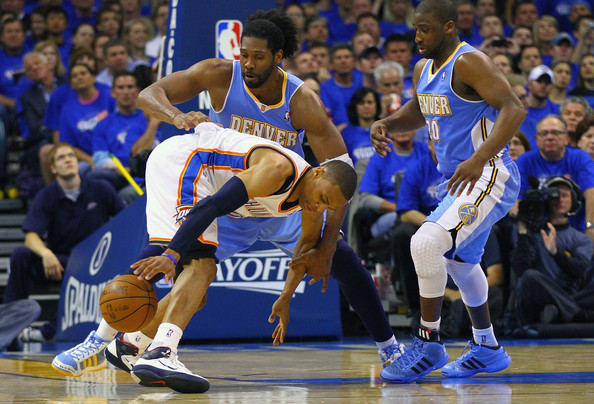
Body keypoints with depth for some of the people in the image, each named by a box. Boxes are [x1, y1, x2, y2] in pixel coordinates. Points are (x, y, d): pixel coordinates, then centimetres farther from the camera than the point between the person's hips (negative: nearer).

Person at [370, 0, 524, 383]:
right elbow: (418, 111, 28)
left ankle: (429, 344, -12)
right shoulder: (424, 69, 9)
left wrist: (479, 159, -41)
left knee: (426, 243, -25)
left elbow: (514, 108, -30)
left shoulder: (470, 62, -19)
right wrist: (386, 124, 6)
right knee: (459, 261, 24)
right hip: (455, 179, 11)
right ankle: (488, 349, 41)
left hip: (488, 177, -11)